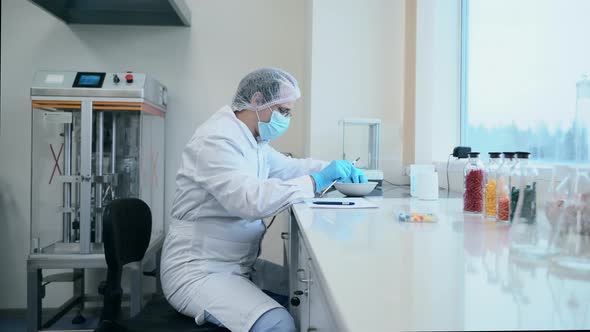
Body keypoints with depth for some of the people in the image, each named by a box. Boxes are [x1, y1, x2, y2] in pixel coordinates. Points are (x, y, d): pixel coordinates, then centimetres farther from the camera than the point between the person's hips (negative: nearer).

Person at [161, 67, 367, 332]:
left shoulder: (252, 139, 10)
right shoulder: (215, 140, -20)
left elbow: (289, 167, 24)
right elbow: (251, 199, -34)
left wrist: (335, 169, 8)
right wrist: (317, 181, -26)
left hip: (240, 266, 10)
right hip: (198, 273, -9)